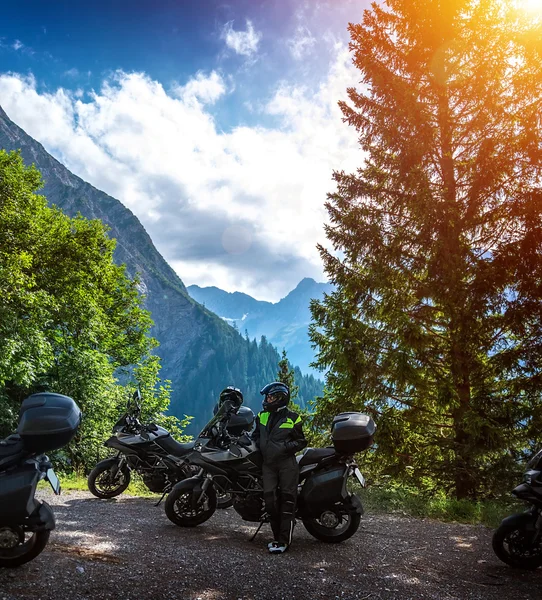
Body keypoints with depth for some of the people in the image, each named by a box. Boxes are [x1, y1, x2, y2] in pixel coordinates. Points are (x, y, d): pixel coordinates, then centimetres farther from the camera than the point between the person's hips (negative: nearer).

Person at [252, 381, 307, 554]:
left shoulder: (292, 418, -2)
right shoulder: (262, 416, 12)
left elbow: (301, 441, 3)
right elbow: (256, 435, 25)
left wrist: (287, 446, -13)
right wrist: (260, 446, 6)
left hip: (287, 463, -4)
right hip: (268, 464, 4)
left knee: (287, 500, -5)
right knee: (270, 499, 0)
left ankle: (284, 540, -3)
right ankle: (277, 537, 10)